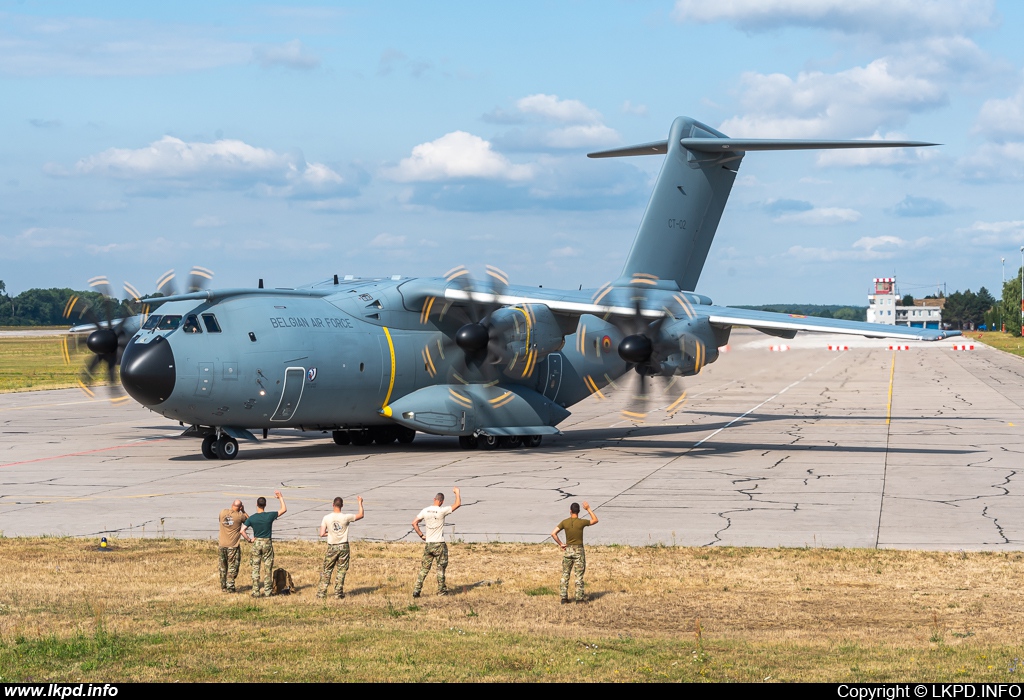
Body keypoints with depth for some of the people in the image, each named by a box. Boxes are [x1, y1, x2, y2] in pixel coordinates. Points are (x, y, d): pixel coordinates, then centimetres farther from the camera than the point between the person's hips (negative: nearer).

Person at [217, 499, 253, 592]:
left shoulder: (223, 512, -1)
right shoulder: (239, 516, -12)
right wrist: (243, 511, 9)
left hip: (222, 544, 5)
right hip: (233, 546, -5)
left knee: (223, 567, 16)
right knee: (232, 567, 3)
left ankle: (223, 586, 23)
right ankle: (230, 587, 0)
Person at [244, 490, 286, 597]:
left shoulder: (251, 518, -7)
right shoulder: (270, 516, -10)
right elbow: (284, 509, 1)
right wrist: (281, 497, 9)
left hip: (256, 543, 0)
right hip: (267, 543, 0)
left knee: (255, 568, 5)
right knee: (268, 568, 7)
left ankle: (255, 592, 3)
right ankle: (268, 591, 9)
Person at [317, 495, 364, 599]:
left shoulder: (326, 518, -7)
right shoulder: (346, 517, -10)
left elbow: (322, 534, -6)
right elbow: (361, 515, 4)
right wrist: (360, 502, 14)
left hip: (332, 547, 1)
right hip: (343, 547, -1)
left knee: (326, 570, 9)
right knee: (341, 571, 7)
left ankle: (322, 592, 8)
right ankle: (338, 592, 7)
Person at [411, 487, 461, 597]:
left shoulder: (425, 511, 2)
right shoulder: (442, 511, -12)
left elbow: (414, 523, 5)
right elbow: (458, 504, -7)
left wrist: (421, 535, 12)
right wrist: (457, 492, 8)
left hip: (428, 544, 4)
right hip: (439, 544, -4)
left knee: (424, 568, 8)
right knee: (441, 568, 9)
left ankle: (417, 590, 1)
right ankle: (441, 590, 15)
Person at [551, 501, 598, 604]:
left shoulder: (564, 522, -3)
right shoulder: (581, 522, -10)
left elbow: (553, 533, -7)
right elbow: (595, 520, 6)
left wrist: (560, 544, 1)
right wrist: (588, 509, 10)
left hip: (568, 550, 2)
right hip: (579, 550, -2)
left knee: (565, 575, 9)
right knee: (579, 576, 2)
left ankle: (564, 598, 6)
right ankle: (579, 598, 1)